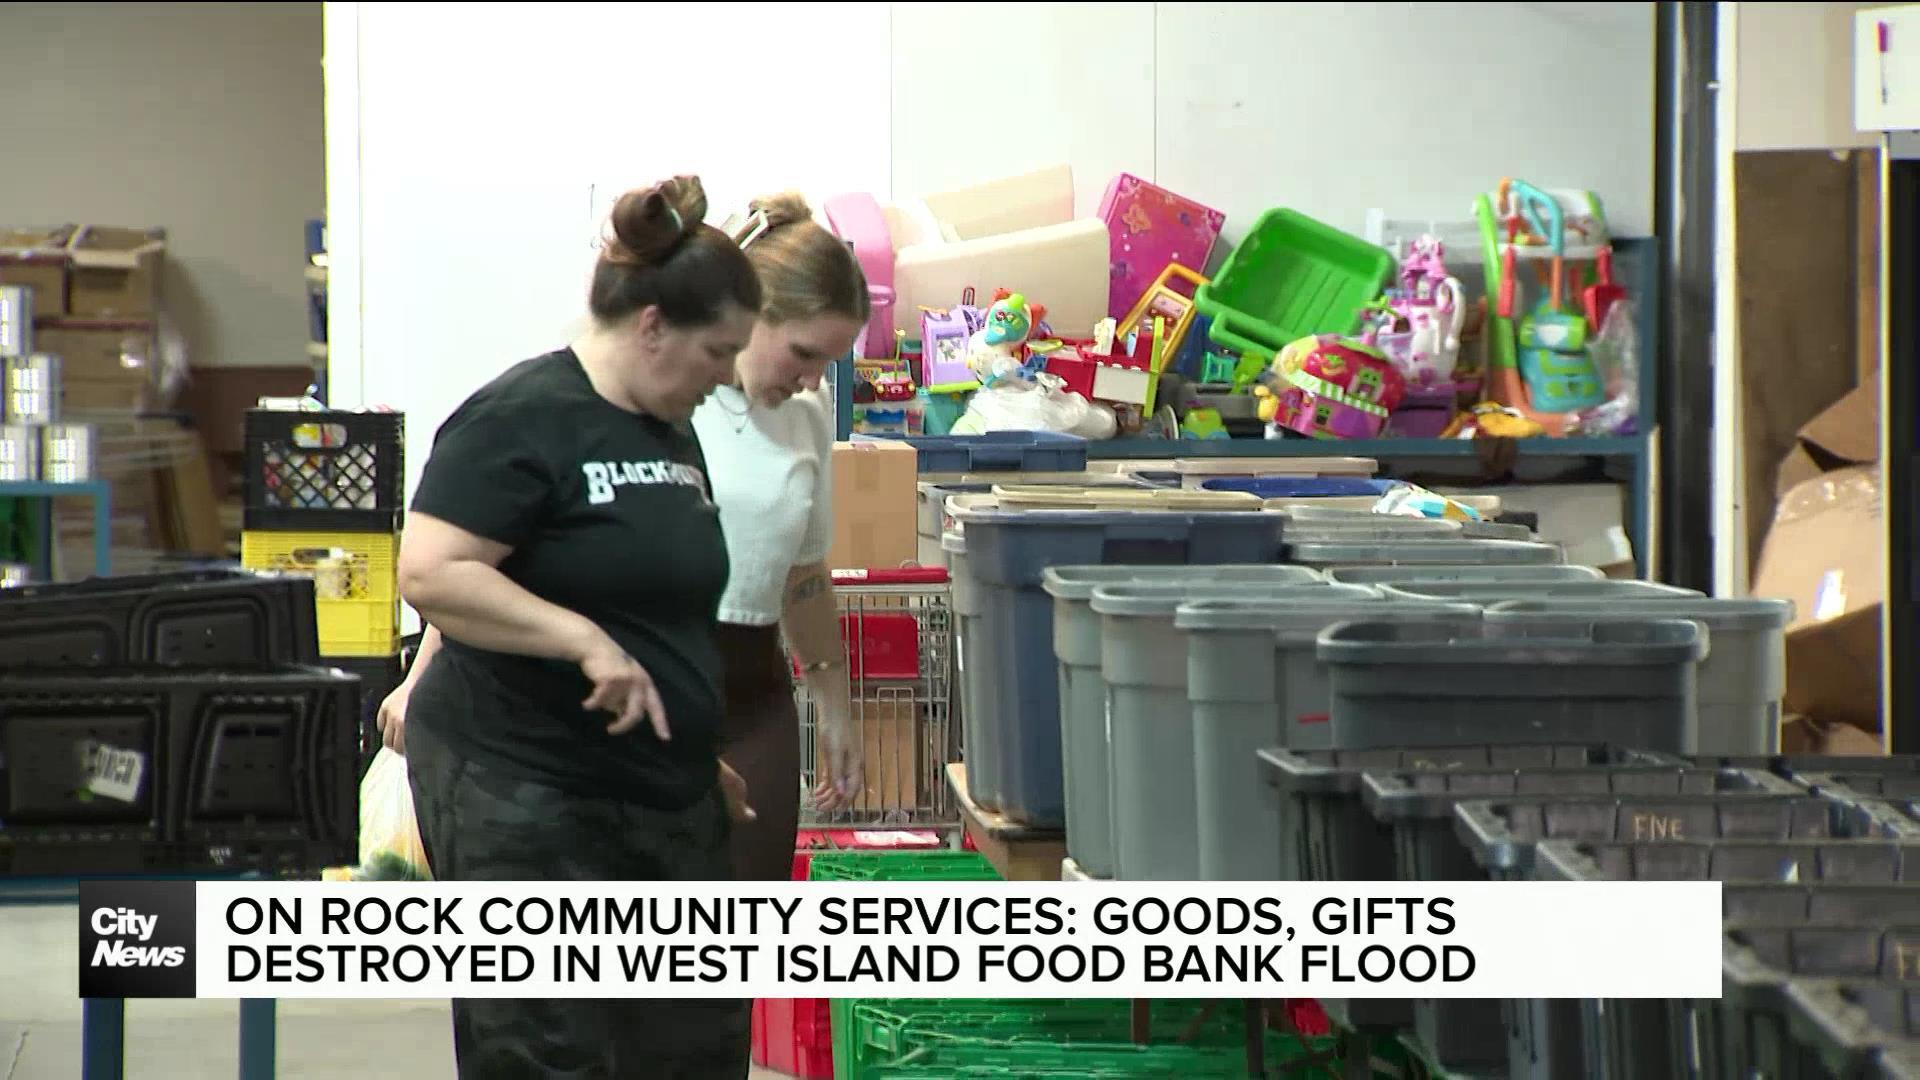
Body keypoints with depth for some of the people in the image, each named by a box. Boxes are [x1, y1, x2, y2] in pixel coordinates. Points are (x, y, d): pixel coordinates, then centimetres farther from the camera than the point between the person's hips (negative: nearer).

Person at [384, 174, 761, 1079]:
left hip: (666, 802, 9)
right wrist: (586, 641, -27)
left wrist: (696, 749, 25)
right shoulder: (521, 420, -13)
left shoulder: (670, 433, 15)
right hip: (523, 800, -9)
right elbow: (431, 575, -22)